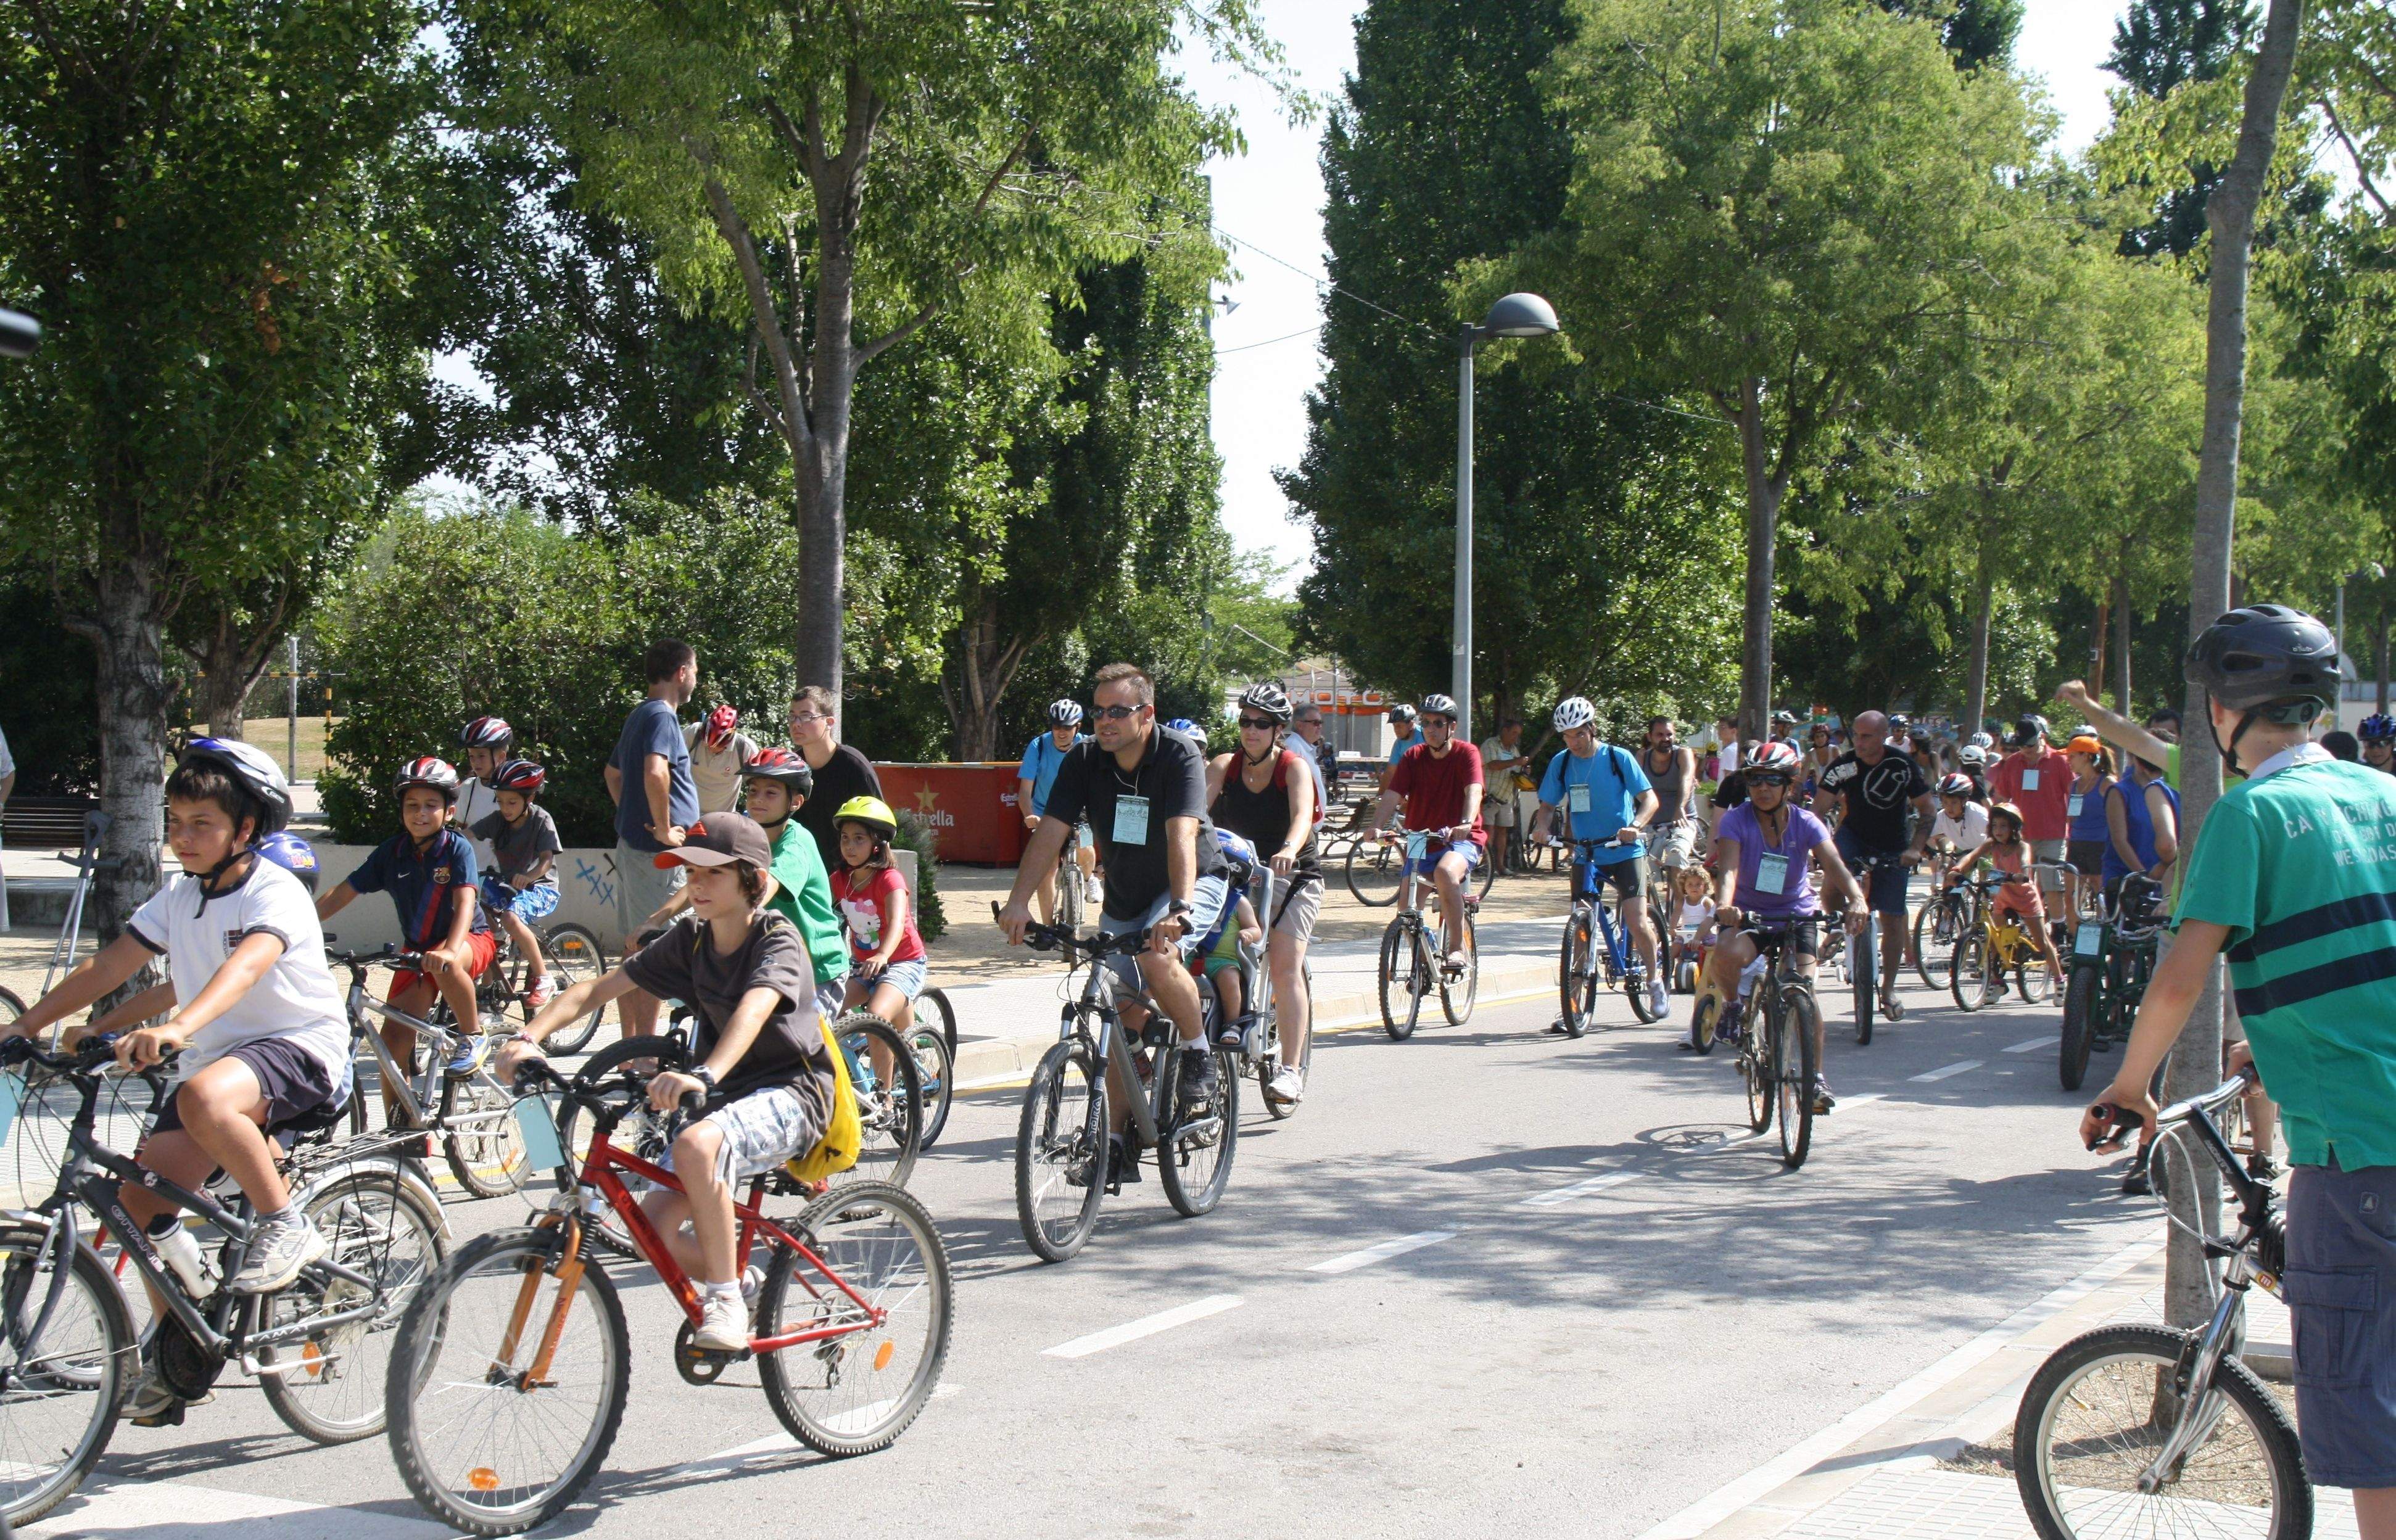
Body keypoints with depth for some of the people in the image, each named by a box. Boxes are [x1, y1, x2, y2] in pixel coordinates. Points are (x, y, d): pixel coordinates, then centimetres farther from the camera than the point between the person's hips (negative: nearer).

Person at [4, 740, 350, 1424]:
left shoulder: (275, 893, -15)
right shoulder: (178, 898, 9)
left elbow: (245, 966, -34)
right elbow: (109, 966, 6)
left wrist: (177, 1029, -50)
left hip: (300, 1049, -7)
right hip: (212, 1059, 8)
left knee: (204, 1098, -39)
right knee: (139, 1199, -5)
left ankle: (286, 1225, -19)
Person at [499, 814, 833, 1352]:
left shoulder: (777, 940, -15)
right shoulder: (689, 939, 3)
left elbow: (754, 1010, -36)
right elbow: (599, 989, -2)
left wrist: (704, 1076, -55)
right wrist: (530, 1036, -20)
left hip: (790, 1092, -7)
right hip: (724, 1099, 7)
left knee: (696, 1145, -38)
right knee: (656, 1230, -13)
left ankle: (725, 1301, -24)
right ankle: (748, 1284, 16)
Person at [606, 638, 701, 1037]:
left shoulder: (640, 716, 17)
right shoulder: (662, 717, -14)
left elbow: (613, 773, 30)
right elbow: (655, 772, -32)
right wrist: (664, 829, -22)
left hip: (632, 843, 10)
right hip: (658, 853, -10)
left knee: (635, 949, 14)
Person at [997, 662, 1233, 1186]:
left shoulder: (1179, 758, -23)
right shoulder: (1084, 761, -11)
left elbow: (1181, 835, -36)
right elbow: (1050, 830, -18)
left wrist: (1179, 908, -50)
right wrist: (1018, 903, -31)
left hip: (1193, 883, -5)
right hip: (1124, 897, 5)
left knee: (1157, 956, -34)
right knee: (1124, 1015, 2)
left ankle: (1198, 1055, -10)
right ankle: (1117, 1143, 10)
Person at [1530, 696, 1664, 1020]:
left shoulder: (1619, 758, -7)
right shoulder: (1561, 763, 1)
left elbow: (1651, 799, -9)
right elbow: (1548, 805, 5)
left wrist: (1636, 825, -29)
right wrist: (1541, 825, -18)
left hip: (1625, 851, -3)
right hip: (1586, 853, 3)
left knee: (1637, 921, -12)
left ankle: (1655, 979, 13)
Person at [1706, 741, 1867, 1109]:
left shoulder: (1805, 824, -12)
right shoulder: (1736, 821, -16)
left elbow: (1835, 866, -25)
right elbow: (1728, 868, -31)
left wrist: (1856, 899, -46)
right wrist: (1724, 905, -52)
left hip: (1797, 913, 1)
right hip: (1748, 913, -1)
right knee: (1727, 955, -33)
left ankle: (1817, 1076, 0)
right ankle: (1733, 1005, 1)